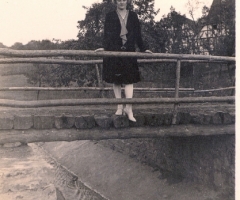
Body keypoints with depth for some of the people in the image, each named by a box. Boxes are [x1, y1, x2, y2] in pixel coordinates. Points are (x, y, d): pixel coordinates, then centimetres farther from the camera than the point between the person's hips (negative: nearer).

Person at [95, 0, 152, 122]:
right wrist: (105, 47, -16)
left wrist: (143, 49, 5)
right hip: (114, 52, 0)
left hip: (129, 52, 0)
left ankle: (128, 108, -9)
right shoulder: (110, 16, 7)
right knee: (116, 81, 2)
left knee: (129, 80, -8)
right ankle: (120, 107, 9)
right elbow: (107, 34, -1)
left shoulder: (133, 16, 11)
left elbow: (138, 34, 11)